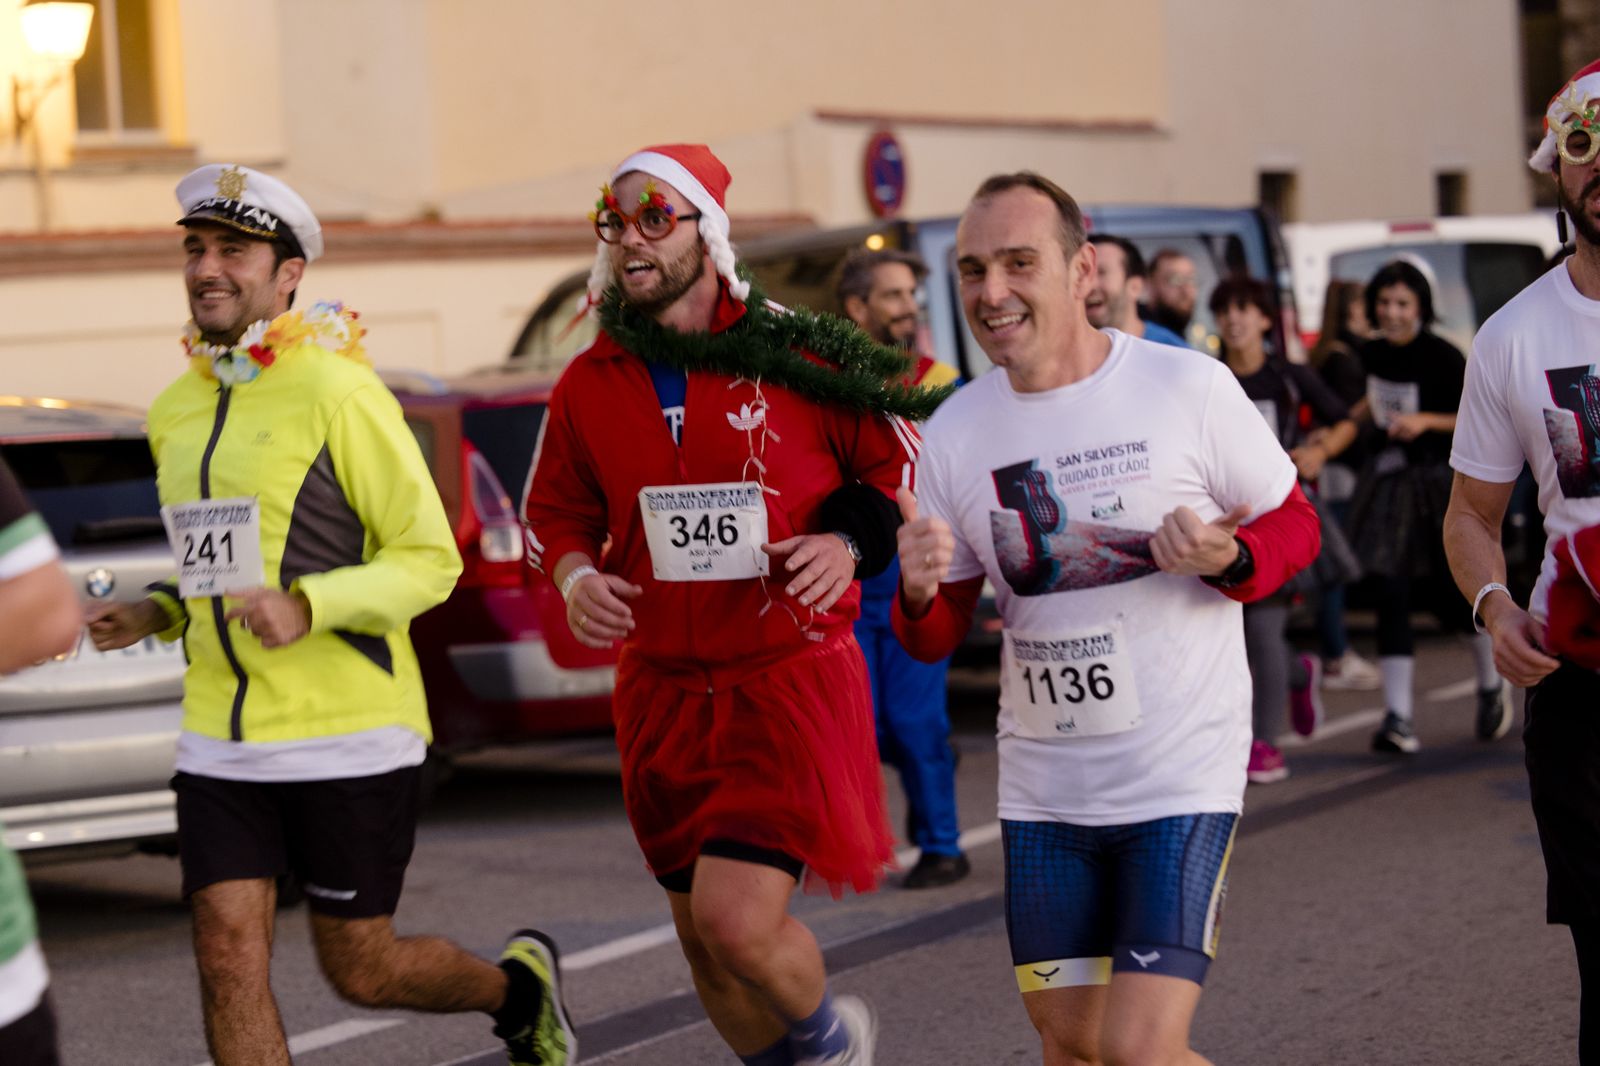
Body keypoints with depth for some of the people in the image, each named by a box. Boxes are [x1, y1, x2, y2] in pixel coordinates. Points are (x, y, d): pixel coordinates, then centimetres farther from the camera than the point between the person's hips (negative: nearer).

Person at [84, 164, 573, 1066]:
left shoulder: (337, 393, -11)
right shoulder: (176, 411, 11)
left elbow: (431, 558, -11)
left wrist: (306, 608, -25)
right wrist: (157, 613, 5)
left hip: (350, 733, -6)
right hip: (222, 739, 6)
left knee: (361, 970, 5)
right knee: (228, 956, -5)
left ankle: (520, 984, 36)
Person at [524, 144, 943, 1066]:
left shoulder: (798, 356, -7)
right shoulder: (590, 384, 4)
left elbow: (903, 463, 4)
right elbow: (556, 514, 18)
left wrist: (850, 542, -14)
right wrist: (577, 578, -3)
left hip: (791, 683, -4)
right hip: (663, 689, 5)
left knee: (738, 919, -17)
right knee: (704, 942, 12)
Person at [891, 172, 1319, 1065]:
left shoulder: (1190, 389, -9)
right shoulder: (956, 431, 2)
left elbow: (1295, 523, 3)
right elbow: (936, 639, 8)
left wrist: (1226, 559, -20)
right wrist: (919, 594, -16)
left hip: (1183, 774, -4)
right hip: (1042, 783, 4)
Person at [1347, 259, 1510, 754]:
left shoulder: (1442, 356, -12)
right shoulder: (1371, 353, 4)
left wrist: (1426, 421, -22)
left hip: (1438, 482, -4)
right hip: (1386, 480, 4)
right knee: (1391, 596, -5)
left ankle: (1492, 686, 33)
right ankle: (1397, 717, -5)